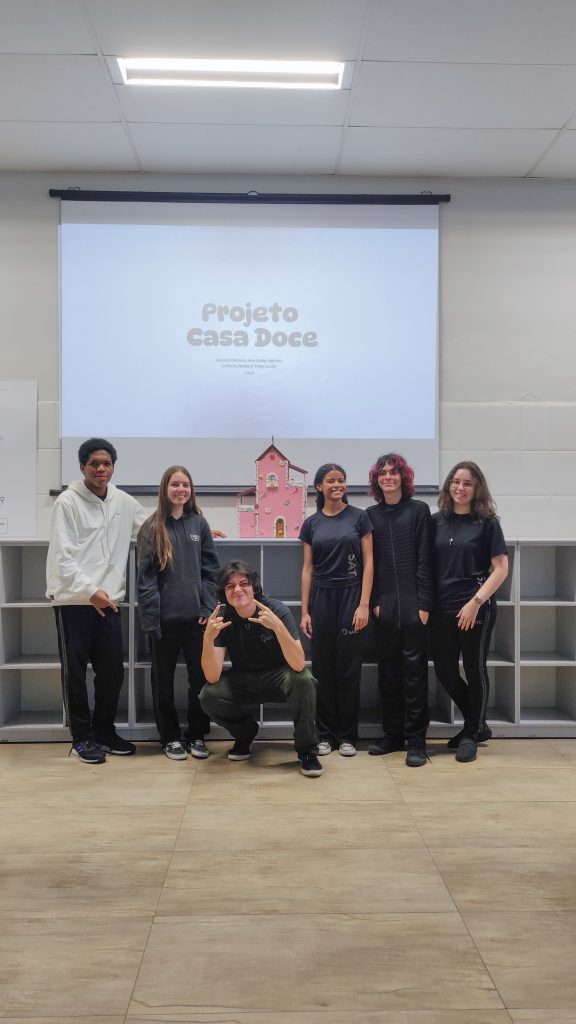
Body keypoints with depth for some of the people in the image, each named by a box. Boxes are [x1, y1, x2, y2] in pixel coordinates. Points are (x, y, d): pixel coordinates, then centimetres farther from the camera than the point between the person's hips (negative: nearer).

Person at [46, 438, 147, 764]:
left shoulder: (124, 502, 8)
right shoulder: (68, 502, -7)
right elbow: (62, 557, -12)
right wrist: (90, 591, -20)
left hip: (109, 601, 5)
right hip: (73, 600, -5)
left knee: (113, 669, 8)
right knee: (75, 671, 4)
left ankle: (104, 731, 24)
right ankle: (82, 737, 15)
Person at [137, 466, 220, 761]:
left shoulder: (199, 524, 6)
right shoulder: (152, 528, -1)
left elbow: (211, 569, 6)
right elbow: (144, 575, -4)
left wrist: (208, 607, -3)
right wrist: (150, 616, -10)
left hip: (196, 615, 2)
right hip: (164, 617, -2)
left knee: (201, 675, 4)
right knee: (164, 678, 8)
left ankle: (197, 735, 19)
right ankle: (170, 737, 21)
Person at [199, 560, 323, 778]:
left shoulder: (277, 610, -22)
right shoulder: (221, 617, -15)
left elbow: (299, 665, -33)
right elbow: (212, 677, -23)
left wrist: (278, 627, -47)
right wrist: (208, 638, -39)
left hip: (279, 677, -2)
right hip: (243, 681, 2)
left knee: (303, 680, -34)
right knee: (209, 696, -25)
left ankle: (306, 750, -11)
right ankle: (245, 732, 8)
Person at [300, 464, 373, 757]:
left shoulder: (359, 517, 0)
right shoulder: (311, 523, 6)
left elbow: (368, 562, -3)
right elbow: (307, 568, 7)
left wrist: (364, 604, -11)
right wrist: (304, 611, 3)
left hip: (351, 595, -2)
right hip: (321, 597, 2)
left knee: (349, 667, 2)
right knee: (323, 667, 6)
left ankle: (347, 735, 13)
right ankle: (325, 733, 16)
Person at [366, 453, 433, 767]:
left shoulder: (418, 510, 1)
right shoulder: (371, 515, 10)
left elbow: (424, 559, -3)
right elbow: (368, 561, 9)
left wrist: (424, 603, -9)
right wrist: (373, 602, 0)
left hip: (413, 604, -3)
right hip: (384, 605, 3)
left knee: (414, 670, -1)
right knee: (387, 670, 8)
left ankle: (416, 741, 5)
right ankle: (392, 734, 19)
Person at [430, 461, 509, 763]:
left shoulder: (487, 523, -4)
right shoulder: (437, 521, 6)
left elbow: (501, 569, -7)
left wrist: (476, 602, -15)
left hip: (476, 609, -4)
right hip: (442, 608, 4)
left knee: (474, 670, 6)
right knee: (444, 671, 8)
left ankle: (471, 734, 22)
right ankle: (477, 725, 29)